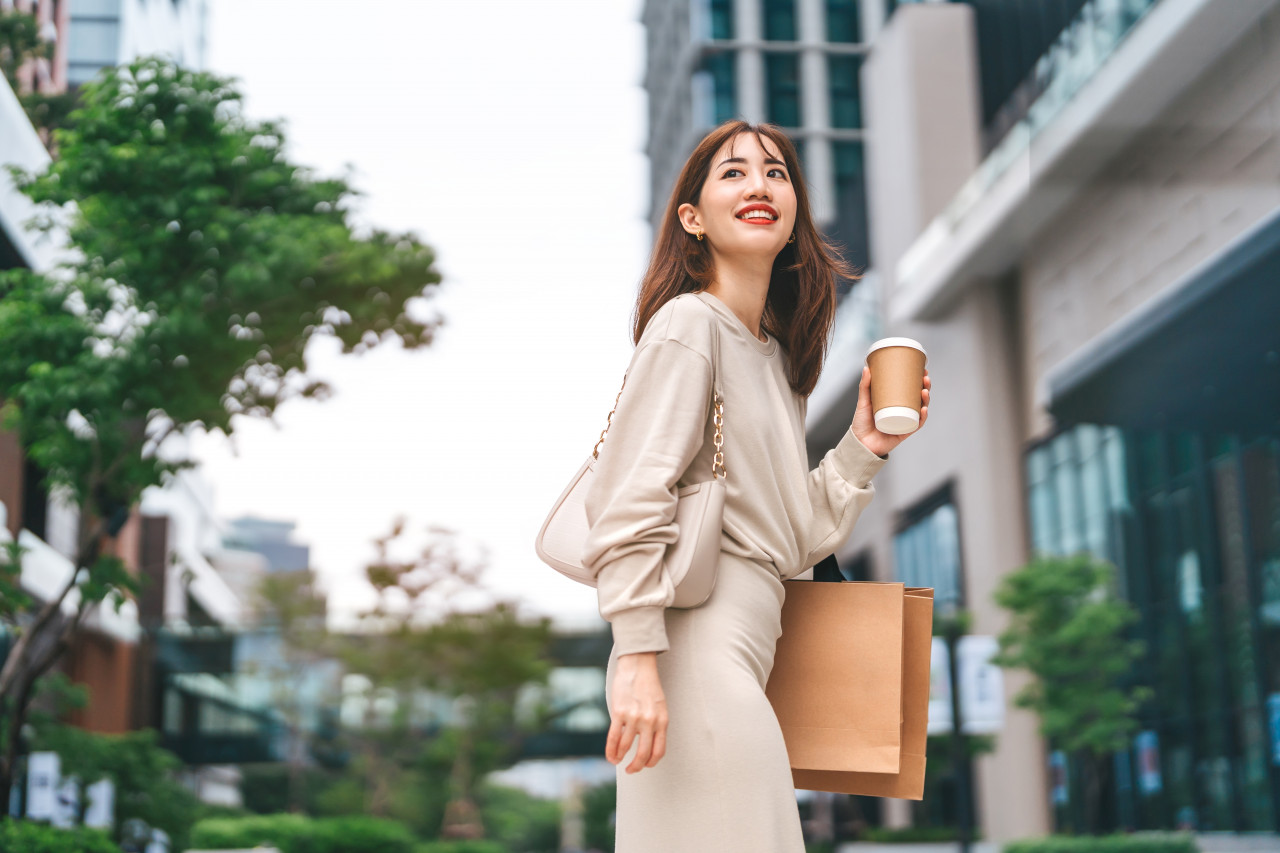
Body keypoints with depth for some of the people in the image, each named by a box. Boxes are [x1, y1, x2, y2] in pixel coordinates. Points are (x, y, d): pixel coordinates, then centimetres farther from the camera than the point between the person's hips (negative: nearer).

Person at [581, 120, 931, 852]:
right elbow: (630, 501, -15)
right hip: (700, 648, -9)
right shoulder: (689, 323, -5)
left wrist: (865, 447, 8)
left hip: (745, 653, 9)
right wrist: (637, 656, -21)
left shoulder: (779, 357, 20)